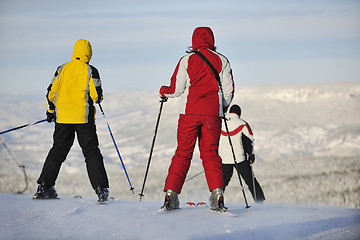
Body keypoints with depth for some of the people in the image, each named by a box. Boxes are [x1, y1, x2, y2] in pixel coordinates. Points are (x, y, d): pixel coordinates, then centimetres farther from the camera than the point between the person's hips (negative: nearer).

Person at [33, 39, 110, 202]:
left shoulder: (62, 69, 8)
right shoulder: (90, 71, -3)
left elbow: (51, 92, 10)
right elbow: (96, 94, -9)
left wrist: (50, 111, 24)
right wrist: (98, 97, 16)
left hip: (62, 117, 3)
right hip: (83, 117, -3)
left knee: (58, 151, 12)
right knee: (91, 152, 1)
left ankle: (44, 186, 10)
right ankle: (101, 189, -6)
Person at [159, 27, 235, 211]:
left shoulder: (187, 60, 1)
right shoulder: (221, 61, 6)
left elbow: (176, 90, 0)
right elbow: (229, 90, 7)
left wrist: (164, 91, 22)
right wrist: (223, 107, 26)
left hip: (190, 112, -1)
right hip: (213, 113, 1)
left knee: (183, 153, 5)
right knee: (210, 153, 6)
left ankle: (171, 193, -2)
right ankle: (217, 193, -8)